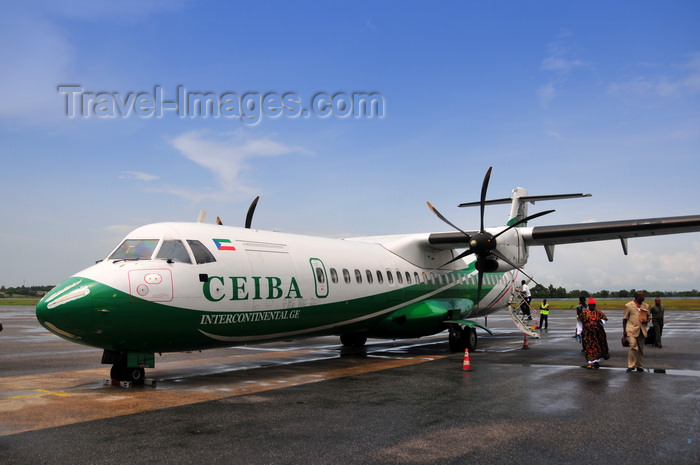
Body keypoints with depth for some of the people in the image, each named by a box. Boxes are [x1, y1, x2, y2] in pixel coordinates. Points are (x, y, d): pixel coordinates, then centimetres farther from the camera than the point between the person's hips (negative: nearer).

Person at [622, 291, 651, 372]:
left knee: (641, 349, 8)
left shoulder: (646, 306, 12)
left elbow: (649, 316, 21)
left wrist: (647, 320, -3)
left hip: (642, 330, 5)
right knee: (633, 346, -17)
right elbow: (625, 319, 3)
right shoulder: (629, 305, 0)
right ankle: (631, 365, -10)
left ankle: (640, 366, 18)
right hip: (632, 329, -4)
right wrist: (624, 330, 0)